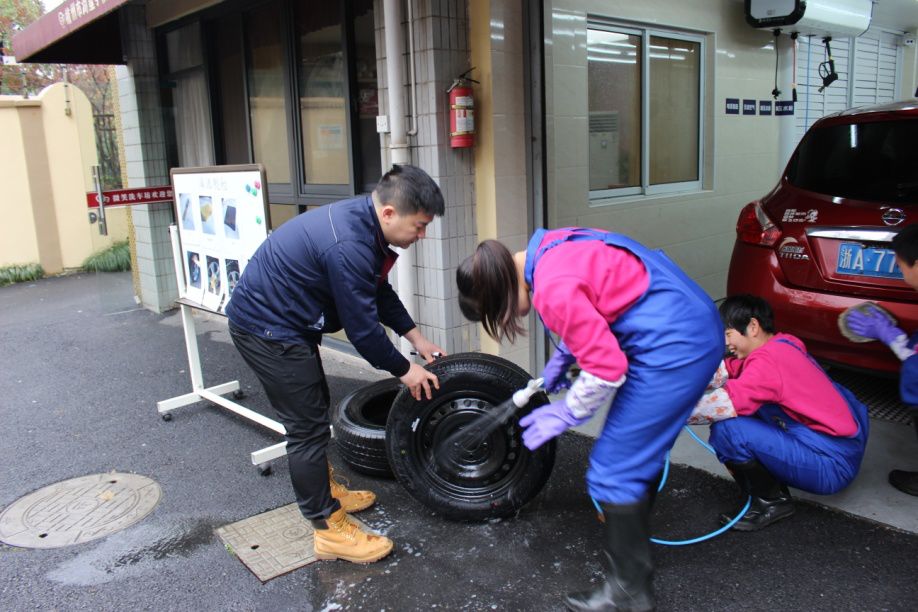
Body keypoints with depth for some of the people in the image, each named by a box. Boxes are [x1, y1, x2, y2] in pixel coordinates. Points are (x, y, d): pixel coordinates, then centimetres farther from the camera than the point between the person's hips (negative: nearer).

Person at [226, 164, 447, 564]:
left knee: (315, 410, 21)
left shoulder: (364, 219, -1)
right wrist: (403, 370, -11)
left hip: (280, 319, 10)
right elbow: (361, 326, -24)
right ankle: (329, 530, 7)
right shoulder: (348, 246, -32)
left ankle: (325, 490, 39)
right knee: (308, 426, -4)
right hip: (266, 330, -10)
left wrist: (414, 336, 10)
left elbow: (380, 291, 12)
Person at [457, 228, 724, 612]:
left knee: (616, 471, -1)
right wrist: (561, 358, 18)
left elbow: (606, 369, -19)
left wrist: (564, 414, -4)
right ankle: (632, 546, 38)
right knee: (641, 453, 21)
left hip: (675, 346, -10)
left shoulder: (553, 289, -22)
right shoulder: (549, 250, 7)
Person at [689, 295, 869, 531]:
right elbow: (722, 372, 4)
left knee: (726, 430, -22)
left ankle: (772, 502, 1)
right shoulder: (783, 343, 5)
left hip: (832, 466, -10)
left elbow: (724, 403, -30)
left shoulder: (767, 361, -22)